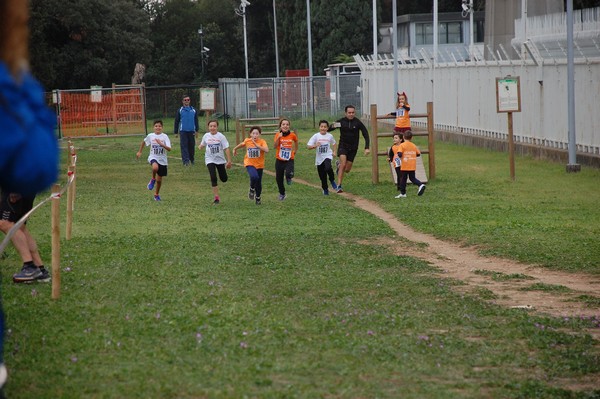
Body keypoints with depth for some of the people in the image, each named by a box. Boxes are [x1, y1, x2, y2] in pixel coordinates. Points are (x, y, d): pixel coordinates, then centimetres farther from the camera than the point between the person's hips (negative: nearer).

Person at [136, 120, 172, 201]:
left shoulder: (165, 137, -9)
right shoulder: (150, 136, -3)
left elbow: (169, 149, -19)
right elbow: (144, 141, 19)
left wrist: (161, 144, -33)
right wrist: (139, 152, 22)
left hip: (162, 160, 0)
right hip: (153, 157, 0)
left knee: (159, 179, 9)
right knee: (155, 167, -37)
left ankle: (157, 194, 33)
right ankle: (153, 180, -8)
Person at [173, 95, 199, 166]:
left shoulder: (193, 110, 9)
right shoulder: (180, 111, 6)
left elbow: (196, 121, 12)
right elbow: (176, 122, 9)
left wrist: (197, 130, 3)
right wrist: (176, 132, 6)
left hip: (191, 131, 2)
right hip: (183, 131, -2)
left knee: (192, 146, 6)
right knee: (184, 146, -9)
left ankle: (192, 160, 21)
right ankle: (186, 161, -13)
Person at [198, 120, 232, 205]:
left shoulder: (221, 136, -11)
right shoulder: (206, 136, -1)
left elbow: (226, 149, -10)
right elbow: (202, 144, 16)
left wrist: (229, 161, -13)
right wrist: (200, 147, -10)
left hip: (220, 159, 0)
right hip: (210, 160, 0)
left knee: (224, 179, 7)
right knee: (213, 178, -13)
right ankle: (216, 197, -9)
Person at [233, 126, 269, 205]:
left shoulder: (262, 142, -14)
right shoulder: (247, 141, -6)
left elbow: (266, 150, -32)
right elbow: (241, 144, 17)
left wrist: (257, 145, -37)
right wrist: (235, 149, 30)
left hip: (259, 165, 1)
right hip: (249, 164, -1)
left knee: (259, 183, 9)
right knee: (254, 177, -29)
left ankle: (258, 198, 36)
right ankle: (252, 189, 1)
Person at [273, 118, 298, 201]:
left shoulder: (292, 135, -5)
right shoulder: (278, 135, -6)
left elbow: (296, 142, 18)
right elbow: (275, 147, -18)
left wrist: (294, 152, 16)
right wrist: (278, 137, -27)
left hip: (289, 160, -1)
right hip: (279, 160, 1)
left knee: (288, 174, -27)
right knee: (279, 179, 10)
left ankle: (288, 177, 12)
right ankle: (282, 194, 35)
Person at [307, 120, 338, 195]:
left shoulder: (330, 136, 1)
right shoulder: (316, 136, -4)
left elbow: (333, 143, 22)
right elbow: (309, 146, -7)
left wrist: (334, 151, 9)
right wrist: (315, 146, -25)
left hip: (328, 156, -1)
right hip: (319, 158, 1)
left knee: (328, 168, -32)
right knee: (322, 176, 7)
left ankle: (332, 181, -6)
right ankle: (325, 189, 28)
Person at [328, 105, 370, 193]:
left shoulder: (357, 122, -8)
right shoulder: (341, 121, -7)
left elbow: (366, 134, -4)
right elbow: (328, 129, -2)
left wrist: (367, 148, -13)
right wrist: (333, 126, -27)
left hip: (353, 148, 1)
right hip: (343, 146, -1)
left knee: (347, 170, 5)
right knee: (343, 165, -21)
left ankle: (339, 164, 40)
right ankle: (339, 186, -16)